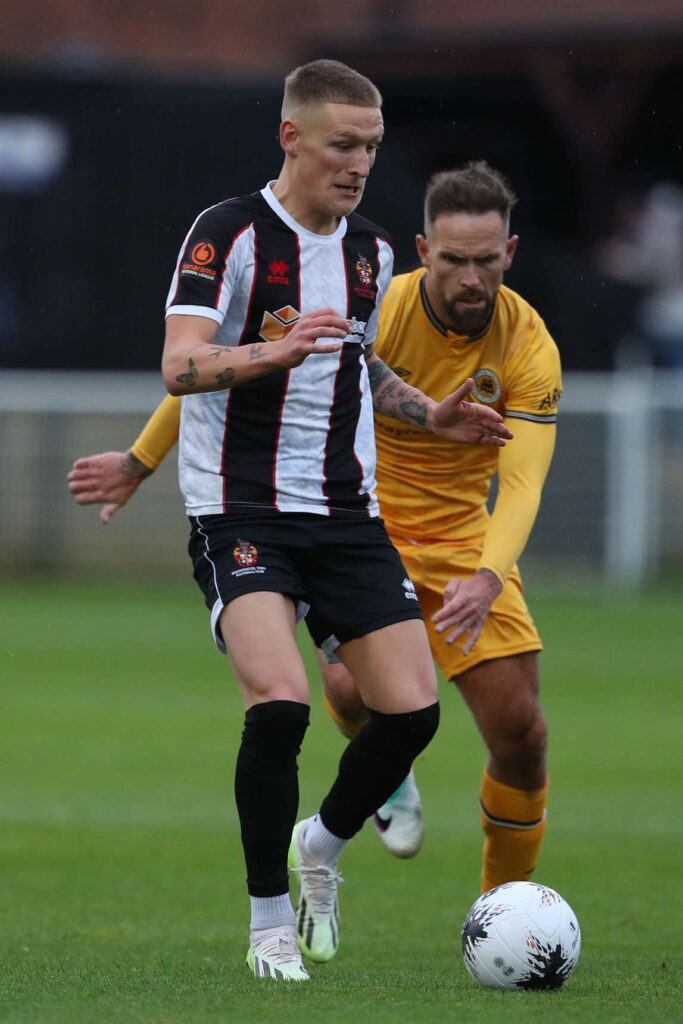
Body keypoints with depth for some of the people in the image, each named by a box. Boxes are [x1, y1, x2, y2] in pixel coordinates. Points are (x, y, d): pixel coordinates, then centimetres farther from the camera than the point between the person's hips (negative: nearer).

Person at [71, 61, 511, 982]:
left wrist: (429, 415, 15)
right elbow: (180, 366, -20)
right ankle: (271, 925, -9)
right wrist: (278, 351, -36)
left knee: (413, 708, -5)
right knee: (280, 701, -23)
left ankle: (322, 846, 24)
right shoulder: (229, 233, -8)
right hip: (241, 511, -6)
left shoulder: (371, 250, 13)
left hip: (347, 512, 6)